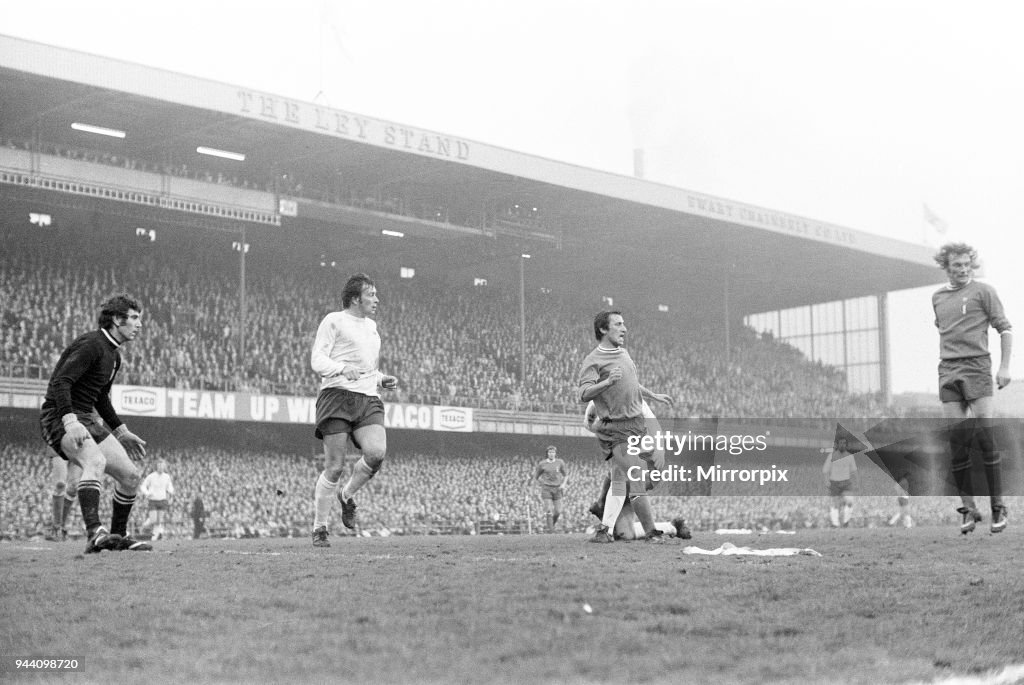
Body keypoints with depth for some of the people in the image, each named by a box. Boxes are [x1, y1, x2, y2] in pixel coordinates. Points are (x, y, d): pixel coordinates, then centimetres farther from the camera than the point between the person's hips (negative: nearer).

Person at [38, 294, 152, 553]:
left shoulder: (114, 355, 17)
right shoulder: (92, 345, -14)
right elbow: (60, 383, -24)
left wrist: (121, 432, 27)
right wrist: (70, 422, -36)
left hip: (86, 418, 10)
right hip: (60, 416, -10)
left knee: (131, 475, 3)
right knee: (95, 461, -36)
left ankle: (119, 536, 19)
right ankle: (94, 534, -45)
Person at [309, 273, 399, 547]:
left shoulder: (371, 326, 26)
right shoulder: (334, 320, 4)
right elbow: (317, 360, -4)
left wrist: (382, 380, 17)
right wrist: (342, 368, -22)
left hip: (369, 400, 6)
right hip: (338, 396, -6)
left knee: (376, 453, -20)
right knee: (334, 467, -8)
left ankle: (347, 495, 7)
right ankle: (319, 528, 7)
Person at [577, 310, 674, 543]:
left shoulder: (623, 353, 15)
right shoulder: (593, 360, -11)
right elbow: (582, 394, -23)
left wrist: (654, 396, 36)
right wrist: (607, 382, -36)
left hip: (638, 423, 8)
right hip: (617, 430, -8)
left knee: (619, 478, 9)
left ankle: (605, 529, 15)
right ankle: (651, 532, -8)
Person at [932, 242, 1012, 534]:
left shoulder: (983, 291, 2)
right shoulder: (937, 297, 16)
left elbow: (1005, 329, 2)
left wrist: (1004, 367, -5)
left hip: (977, 367, -4)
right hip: (948, 371, 4)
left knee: (985, 436, -8)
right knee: (956, 439, -2)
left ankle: (998, 508, -1)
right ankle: (968, 509, 4)